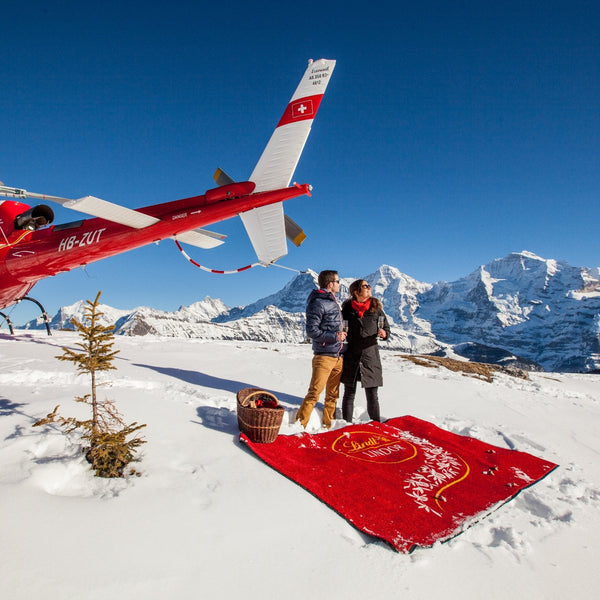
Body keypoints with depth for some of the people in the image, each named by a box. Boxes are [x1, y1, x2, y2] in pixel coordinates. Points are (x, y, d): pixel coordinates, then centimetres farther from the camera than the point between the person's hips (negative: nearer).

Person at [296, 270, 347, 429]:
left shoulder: (333, 302, 18)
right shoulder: (318, 303, -12)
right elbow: (311, 331, -17)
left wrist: (341, 335, 12)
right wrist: (334, 336, -17)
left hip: (338, 356, 9)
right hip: (324, 356, -9)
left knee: (333, 394, 14)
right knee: (315, 392, -8)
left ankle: (327, 425, 25)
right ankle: (300, 424, 2)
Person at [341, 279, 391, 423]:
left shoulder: (376, 307, 3)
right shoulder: (347, 307, 0)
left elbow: (386, 327, 8)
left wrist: (384, 334, -14)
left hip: (370, 355, 1)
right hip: (351, 355, 0)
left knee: (372, 395, 5)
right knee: (349, 393, 9)